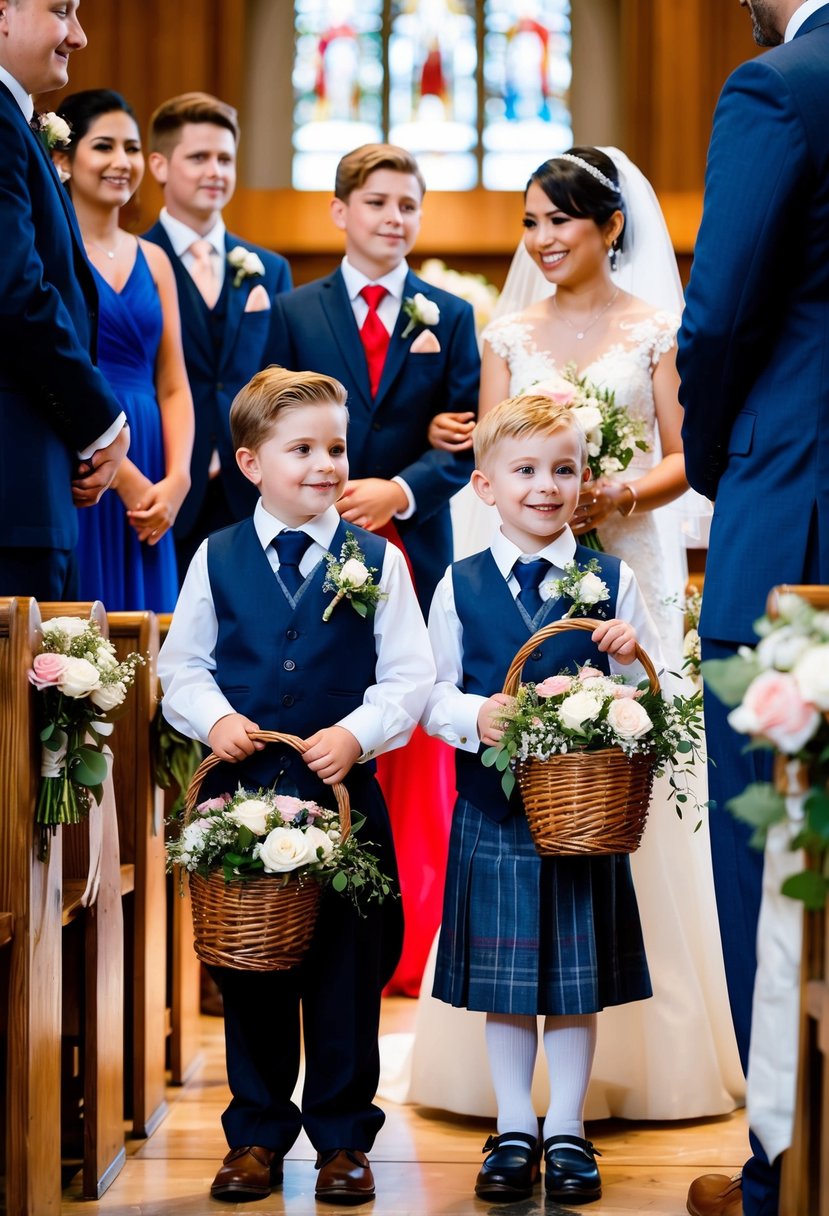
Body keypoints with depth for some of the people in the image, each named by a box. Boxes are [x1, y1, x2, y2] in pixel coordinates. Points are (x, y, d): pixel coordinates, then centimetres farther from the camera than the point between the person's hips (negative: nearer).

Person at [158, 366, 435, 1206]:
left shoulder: (377, 560, 1)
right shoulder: (217, 559, 4)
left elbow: (409, 677, -1)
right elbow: (181, 666, 7)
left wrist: (356, 734, -16)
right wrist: (215, 717, -11)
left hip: (345, 791, -1)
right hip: (241, 792, 1)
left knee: (347, 970, 5)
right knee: (248, 971, 9)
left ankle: (342, 1137, 18)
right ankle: (256, 1134, 22)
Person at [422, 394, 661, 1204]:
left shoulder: (611, 581, 2)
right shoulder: (459, 586, 2)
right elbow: (435, 696, 3)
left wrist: (631, 655, -15)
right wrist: (475, 717, -17)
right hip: (493, 807, 0)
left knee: (578, 978, 7)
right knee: (501, 979, 7)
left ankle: (567, 1131, 21)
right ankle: (514, 1130, 21)